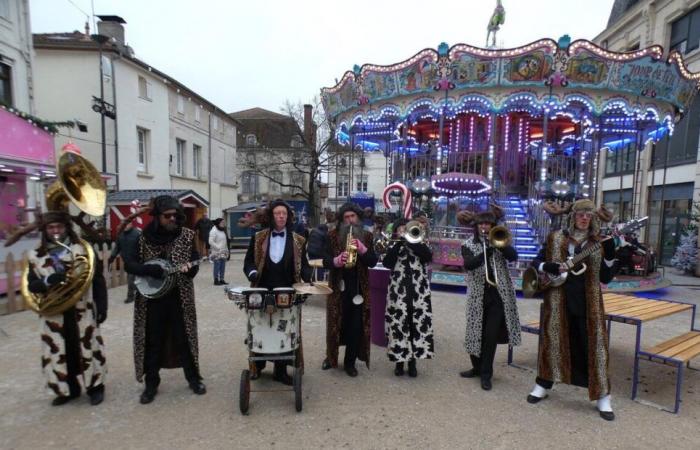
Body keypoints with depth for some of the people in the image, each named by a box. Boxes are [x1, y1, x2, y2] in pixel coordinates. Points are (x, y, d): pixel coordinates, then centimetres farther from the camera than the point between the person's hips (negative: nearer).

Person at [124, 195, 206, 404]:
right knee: (152, 341, 10)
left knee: (184, 338, 9)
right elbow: (129, 264, -5)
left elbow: (195, 262, -1)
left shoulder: (187, 235, -3)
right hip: (152, 297, 0)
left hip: (180, 297, 0)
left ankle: (194, 378, 25)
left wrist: (189, 268, -24)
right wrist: (153, 270, -21)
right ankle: (151, 384, 26)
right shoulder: (143, 237, -4)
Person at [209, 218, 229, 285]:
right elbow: (211, 242, -18)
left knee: (223, 266, 9)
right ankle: (216, 280, 2)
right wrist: (218, 247, -20)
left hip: (223, 252, 8)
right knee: (217, 266, -5)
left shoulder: (222, 230, 13)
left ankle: (221, 279, 17)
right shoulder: (214, 231, -12)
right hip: (217, 252, -8)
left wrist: (226, 250, 14)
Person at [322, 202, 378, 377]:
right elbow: (325, 261, -7)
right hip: (338, 287, -1)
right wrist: (337, 260, -28)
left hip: (359, 288, 1)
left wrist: (362, 249, -22)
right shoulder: (333, 235, -1)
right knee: (335, 324, 9)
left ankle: (350, 362, 20)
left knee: (356, 327, 5)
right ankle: (330, 356, 31)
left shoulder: (366, 236, 3)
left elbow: (373, 262, -5)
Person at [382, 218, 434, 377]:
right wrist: (399, 243, -14)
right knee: (398, 327, 3)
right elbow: (387, 263, -10)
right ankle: (399, 362, 18)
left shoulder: (420, 244, 9)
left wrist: (410, 241, -15)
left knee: (417, 327, 4)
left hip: (419, 294, 1)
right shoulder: (393, 247, 8)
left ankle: (412, 362, 19)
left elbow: (428, 256, -12)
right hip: (398, 294, 0)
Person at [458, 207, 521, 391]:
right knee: (476, 333, 9)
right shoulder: (468, 244, 2)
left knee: (491, 335, -1)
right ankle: (477, 367, 30)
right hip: (478, 295, 0)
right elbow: (468, 264, -16)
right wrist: (486, 252, -30)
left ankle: (486, 374, 12)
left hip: (498, 294, 0)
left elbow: (513, 256, -9)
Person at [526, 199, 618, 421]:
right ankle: (542, 386, 25)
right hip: (558, 300, 0)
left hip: (587, 302, 0)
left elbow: (605, 278, -2)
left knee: (592, 345, 2)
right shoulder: (555, 238, 1)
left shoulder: (599, 243, 2)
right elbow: (536, 262, 4)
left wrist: (609, 255, -15)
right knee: (552, 341, 9)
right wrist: (551, 267, -16)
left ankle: (602, 397, 17)